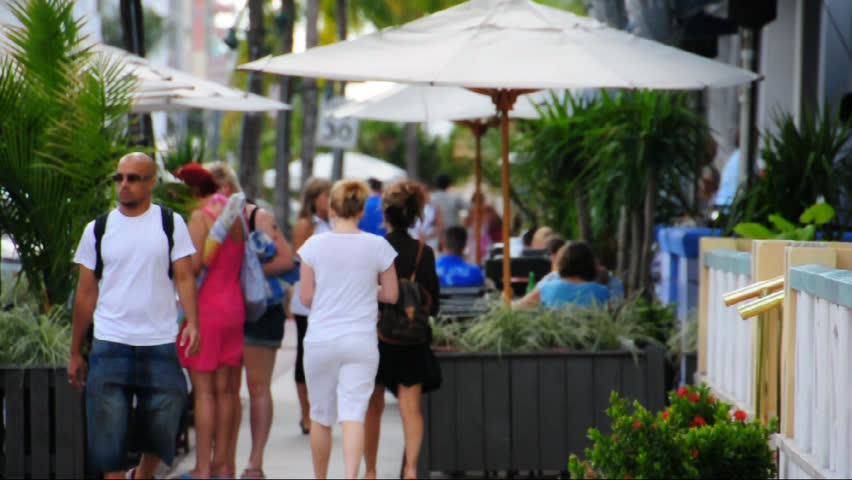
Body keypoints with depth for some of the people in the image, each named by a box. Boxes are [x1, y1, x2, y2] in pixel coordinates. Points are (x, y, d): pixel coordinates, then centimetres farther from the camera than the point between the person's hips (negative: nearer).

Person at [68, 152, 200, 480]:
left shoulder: (171, 223, 5)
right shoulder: (98, 229, 7)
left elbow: (184, 277, 0)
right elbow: (86, 294, 11)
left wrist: (192, 323, -17)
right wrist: (75, 352, 10)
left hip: (161, 345, 0)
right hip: (110, 346, 0)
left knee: (162, 426, 6)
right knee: (108, 432, -2)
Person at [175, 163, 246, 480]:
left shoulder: (201, 217, -11)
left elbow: (194, 265, -18)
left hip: (206, 307, -7)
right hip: (234, 306, 7)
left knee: (203, 390, -3)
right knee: (224, 389, 10)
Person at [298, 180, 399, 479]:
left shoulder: (315, 245, -4)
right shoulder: (378, 247, -3)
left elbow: (306, 297, -2)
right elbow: (391, 295, 3)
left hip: (321, 340, 0)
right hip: (361, 342, 0)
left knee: (320, 417, 14)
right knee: (354, 415, -5)